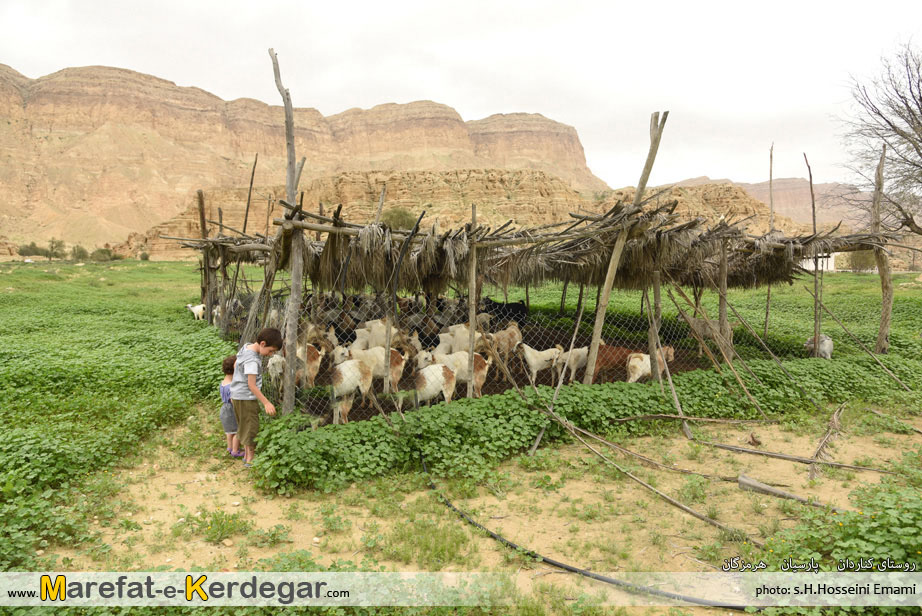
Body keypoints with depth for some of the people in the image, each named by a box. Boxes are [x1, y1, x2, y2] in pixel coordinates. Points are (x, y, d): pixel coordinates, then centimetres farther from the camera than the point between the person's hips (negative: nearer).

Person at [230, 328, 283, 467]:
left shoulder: (246, 347, 0)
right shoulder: (252, 360, -27)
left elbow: (235, 365, 14)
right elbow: (251, 385, -24)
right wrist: (266, 403, -20)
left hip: (237, 395, 9)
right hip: (246, 398, -9)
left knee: (244, 426, 19)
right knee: (251, 427, 2)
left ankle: (246, 454, 32)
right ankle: (250, 459, 11)